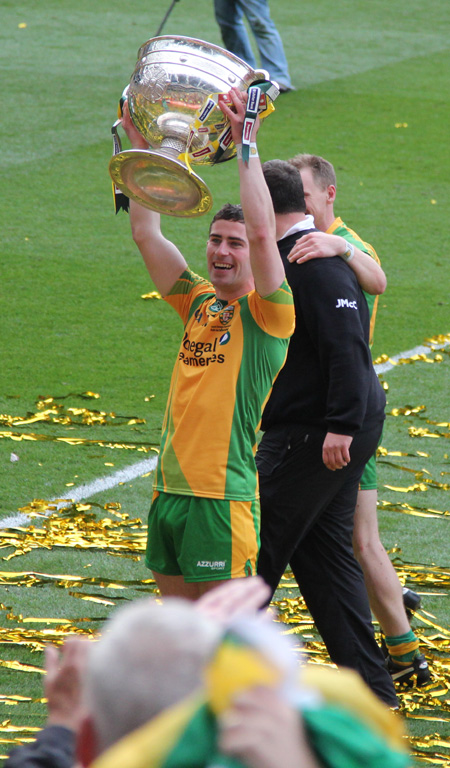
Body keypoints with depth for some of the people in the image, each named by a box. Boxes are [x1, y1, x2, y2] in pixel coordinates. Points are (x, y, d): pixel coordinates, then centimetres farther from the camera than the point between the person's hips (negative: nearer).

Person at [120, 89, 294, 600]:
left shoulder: (267, 313, -5)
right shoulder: (198, 303, 13)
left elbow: (262, 231, -20)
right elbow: (145, 233, 13)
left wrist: (246, 143, -17)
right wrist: (143, 148, 9)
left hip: (224, 496, -7)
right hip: (170, 488, 7)